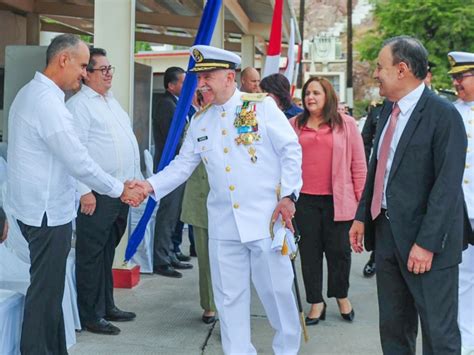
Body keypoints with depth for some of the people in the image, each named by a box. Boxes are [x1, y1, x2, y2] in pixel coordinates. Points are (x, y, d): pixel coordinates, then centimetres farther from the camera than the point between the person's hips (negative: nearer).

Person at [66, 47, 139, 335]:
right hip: (96, 193, -8)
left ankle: (107, 306, 27)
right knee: (92, 255, 1)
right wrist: (85, 191, -20)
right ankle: (91, 315, 10)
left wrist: (136, 179, 18)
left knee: (108, 252, 17)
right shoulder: (79, 104, -9)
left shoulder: (113, 102, 18)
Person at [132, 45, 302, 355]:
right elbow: (183, 165, 12)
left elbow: (291, 150, -4)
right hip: (223, 225, 4)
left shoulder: (262, 105, -3)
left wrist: (289, 195, -10)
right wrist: (151, 185, -4)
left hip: (266, 219, -4)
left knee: (277, 289, 5)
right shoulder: (200, 121, 11)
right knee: (229, 297, 9)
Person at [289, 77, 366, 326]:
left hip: (338, 200, -2)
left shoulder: (346, 124, 2)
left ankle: (342, 296, 30)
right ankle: (316, 302, 20)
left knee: (338, 250, 7)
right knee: (310, 251, 8)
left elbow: (358, 164, 2)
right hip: (304, 199, 2)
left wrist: (361, 198, -1)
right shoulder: (294, 125, 8)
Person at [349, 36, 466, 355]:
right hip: (386, 231, 7)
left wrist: (427, 243, -21)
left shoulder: (443, 114, -14)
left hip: (425, 241, -7)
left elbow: (448, 185, -19)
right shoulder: (389, 109, 9)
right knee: (393, 327, 18)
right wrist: (362, 216, 11)